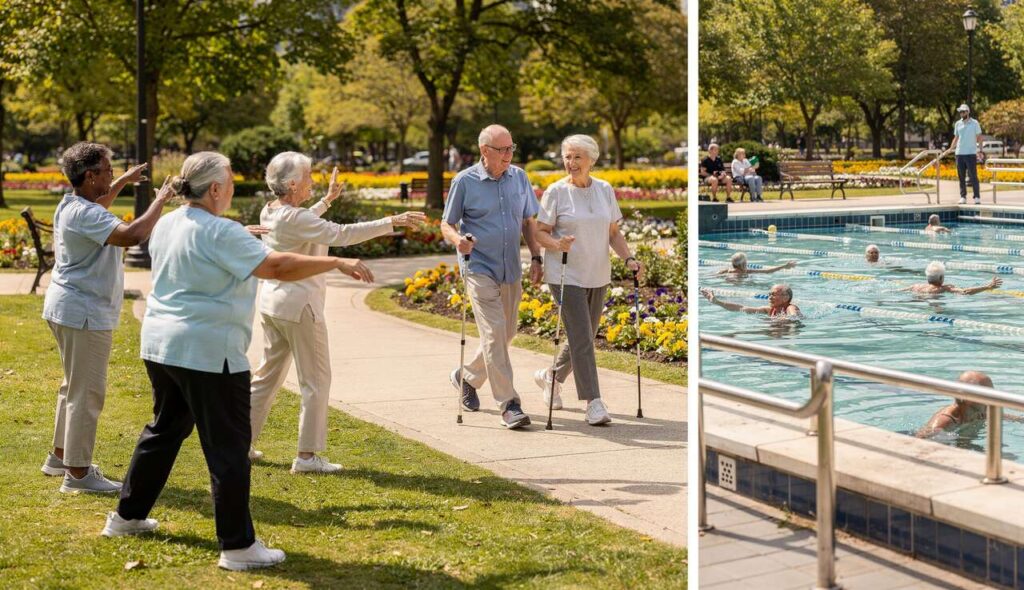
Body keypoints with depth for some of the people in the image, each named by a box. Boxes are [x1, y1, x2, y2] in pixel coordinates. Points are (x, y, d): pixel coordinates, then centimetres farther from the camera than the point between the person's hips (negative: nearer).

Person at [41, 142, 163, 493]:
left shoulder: (71, 205, 9)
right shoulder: (86, 215, -23)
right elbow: (133, 235, -37)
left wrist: (123, 182, 32)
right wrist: (160, 201, -25)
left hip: (68, 309, 11)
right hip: (84, 313, -11)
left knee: (75, 386, 21)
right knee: (87, 392, -6)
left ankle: (60, 456, 32)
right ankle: (78, 474, -1)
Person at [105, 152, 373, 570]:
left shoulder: (166, 226, 9)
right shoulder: (220, 234, -17)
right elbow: (277, 267, -23)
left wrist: (245, 239, 31)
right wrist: (338, 263, -18)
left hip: (160, 343, 9)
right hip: (207, 352, -9)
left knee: (165, 429, 24)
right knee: (228, 446, -3)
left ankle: (127, 516, 35)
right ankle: (238, 546, 1)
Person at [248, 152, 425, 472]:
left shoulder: (269, 213, 6)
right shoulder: (295, 218, -21)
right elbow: (341, 234, -27)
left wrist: (327, 200, 37)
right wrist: (391, 222, -25)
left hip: (272, 302, 9)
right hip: (299, 305, -9)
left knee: (269, 373, 19)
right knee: (316, 380, 1)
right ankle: (307, 455, 3)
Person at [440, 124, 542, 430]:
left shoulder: (519, 177, 7)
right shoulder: (464, 181, -6)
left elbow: (529, 221, 15)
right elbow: (446, 224, 0)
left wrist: (536, 258, 5)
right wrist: (458, 239, -22)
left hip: (511, 270, 6)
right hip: (480, 268, -5)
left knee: (506, 334, 14)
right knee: (494, 333, -15)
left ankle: (467, 377, 37)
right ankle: (509, 405, -13)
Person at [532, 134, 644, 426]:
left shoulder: (605, 190, 6)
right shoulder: (556, 192, -6)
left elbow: (614, 232, 11)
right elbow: (540, 232, -5)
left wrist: (629, 259, -4)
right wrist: (557, 244, -26)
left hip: (598, 277, 5)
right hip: (566, 276, -5)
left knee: (583, 337, 14)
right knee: (581, 339, -11)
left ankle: (550, 377, 38)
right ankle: (593, 403, -8)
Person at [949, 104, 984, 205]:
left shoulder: (975, 123, 0)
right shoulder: (958, 124, 11)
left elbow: (979, 137, 0)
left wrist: (980, 150, -11)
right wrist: (951, 149, 4)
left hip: (971, 153, -4)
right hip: (959, 153, 4)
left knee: (973, 176, -6)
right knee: (961, 176, 5)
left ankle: (977, 197, -4)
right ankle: (963, 197, 10)